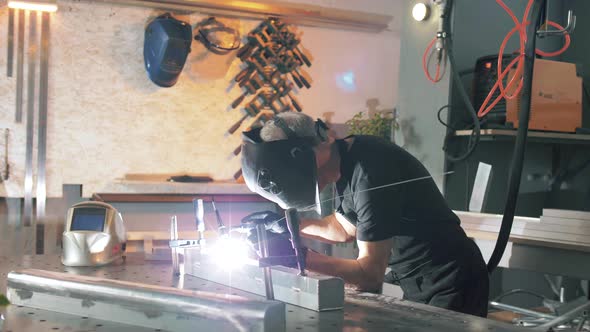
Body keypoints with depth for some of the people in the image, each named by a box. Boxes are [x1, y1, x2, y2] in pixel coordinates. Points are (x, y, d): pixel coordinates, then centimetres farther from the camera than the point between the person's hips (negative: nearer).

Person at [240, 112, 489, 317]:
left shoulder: (370, 173, -30)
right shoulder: (345, 161, -1)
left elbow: (370, 275, -28)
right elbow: (344, 228, 16)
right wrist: (285, 224, 6)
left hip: (450, 288, -9)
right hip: (414, 283, 9)